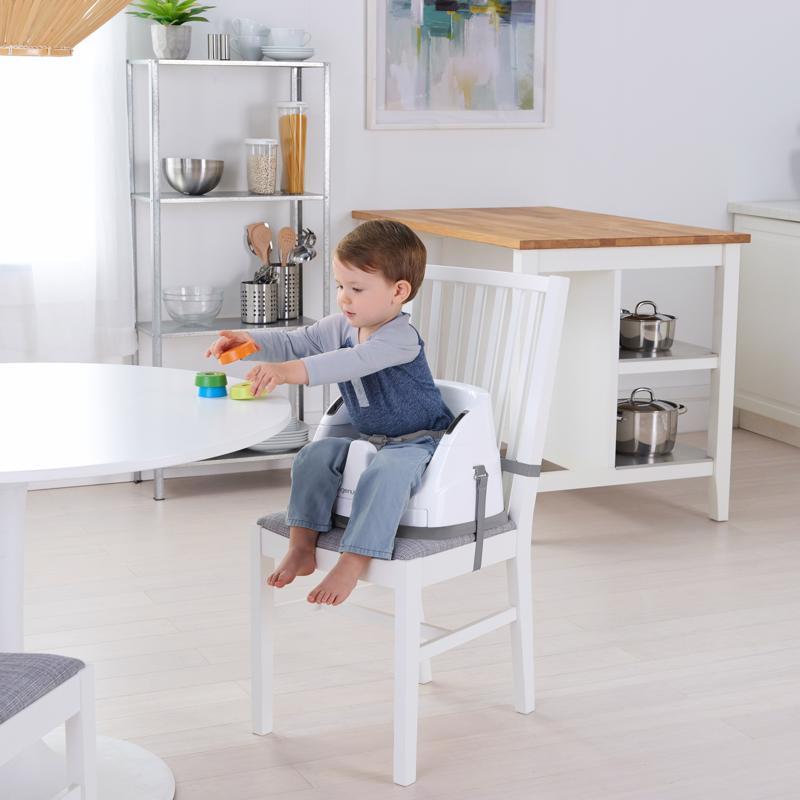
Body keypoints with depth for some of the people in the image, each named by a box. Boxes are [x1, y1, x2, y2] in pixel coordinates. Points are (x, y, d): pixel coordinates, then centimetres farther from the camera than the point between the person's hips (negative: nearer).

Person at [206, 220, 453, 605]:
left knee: (384, 473, -36)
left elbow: (350, 362, -42)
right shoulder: (341, 326, 2)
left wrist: (289, 371, -53)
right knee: (316, 454, -12)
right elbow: (295, 343, 6)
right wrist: (250, 342, -14)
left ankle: (351, 564, -38)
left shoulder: (400, 337, -26)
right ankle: (301, 547, -11)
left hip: (418, 440, -8)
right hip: (367, 438, 8)